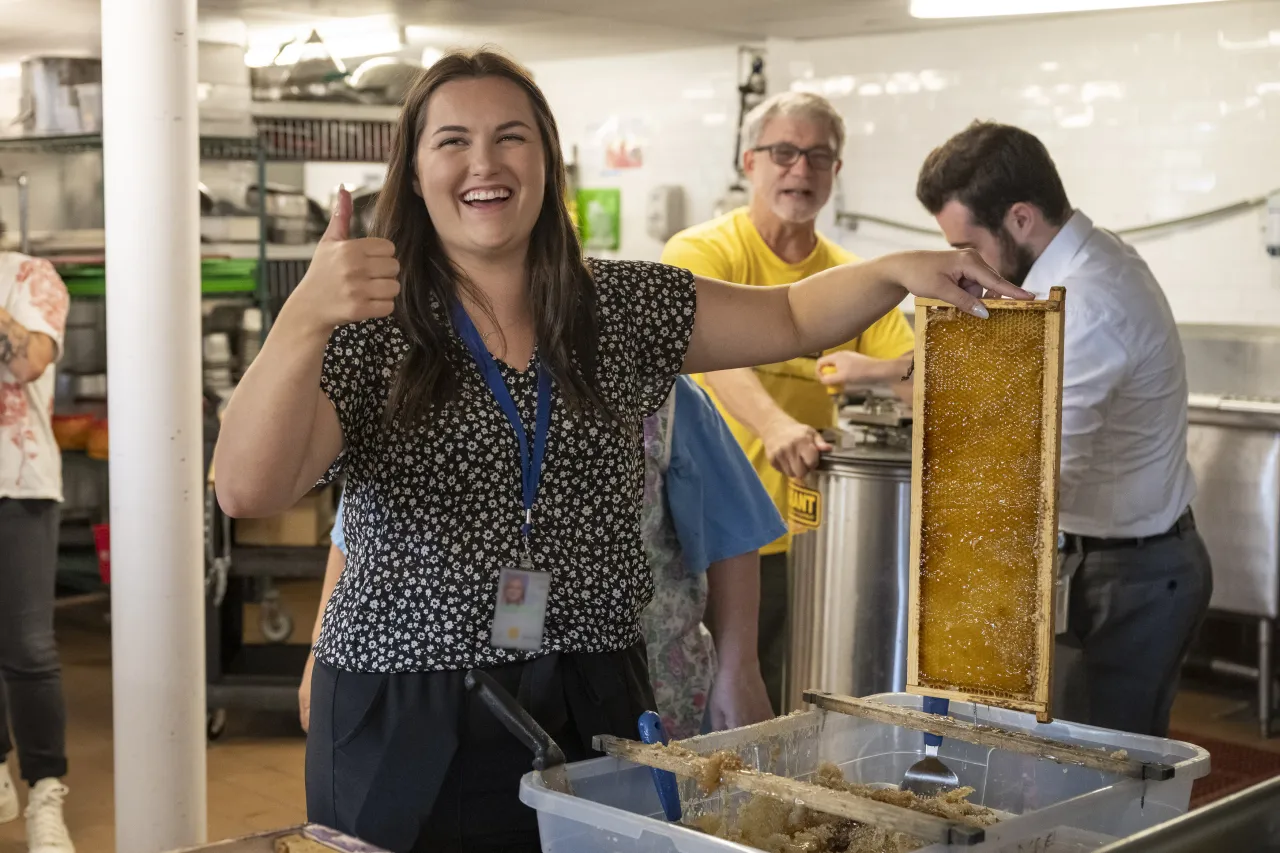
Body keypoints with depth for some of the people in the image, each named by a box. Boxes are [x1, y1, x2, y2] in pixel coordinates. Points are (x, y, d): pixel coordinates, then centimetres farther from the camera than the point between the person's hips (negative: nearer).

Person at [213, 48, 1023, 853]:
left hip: (592, 717, 3)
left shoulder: (628, 307, 7)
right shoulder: (367, 328, -6)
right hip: (405, 729, -3)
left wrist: (899, 269, -2)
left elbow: (791, 317, 15)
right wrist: (305, 317, -33)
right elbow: (248, 490, -19)